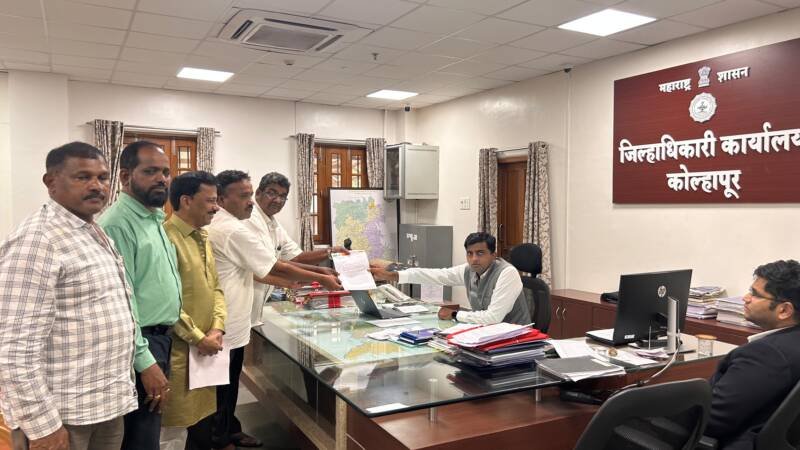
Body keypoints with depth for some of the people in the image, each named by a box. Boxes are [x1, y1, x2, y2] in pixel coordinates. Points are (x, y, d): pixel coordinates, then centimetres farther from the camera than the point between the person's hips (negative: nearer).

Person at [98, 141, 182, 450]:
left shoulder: (155, 218, 11)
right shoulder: (117, 224, -19)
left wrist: (162, 341, 18)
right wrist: (145, 361, -23)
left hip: (161, 337, 9)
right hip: (141, 344, -9)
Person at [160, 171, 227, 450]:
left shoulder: (203, 238, 12)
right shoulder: (166, 238, -17)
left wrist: (217, 328, -1)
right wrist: (199, 338, -15)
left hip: (206, 351, 8)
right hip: (178, 352, -8)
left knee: (204, 425, 19)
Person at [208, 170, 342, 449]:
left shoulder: (219, 226, 11)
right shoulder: (234, 230, -22)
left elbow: (251, 270, 14)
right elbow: (276, 267, -19)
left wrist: (292, 284, 10)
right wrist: (322, 279, -10)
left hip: (228, 322, 10)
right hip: (227, 325, -10)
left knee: (228, 387, 22)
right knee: (223, 391, 5)